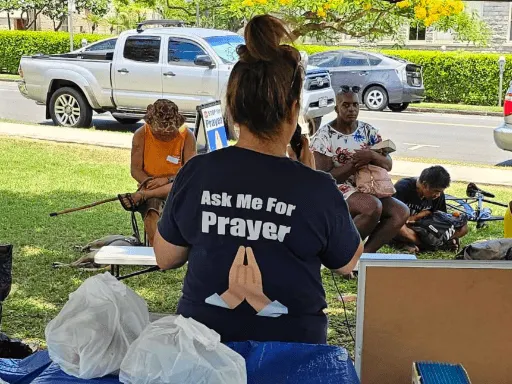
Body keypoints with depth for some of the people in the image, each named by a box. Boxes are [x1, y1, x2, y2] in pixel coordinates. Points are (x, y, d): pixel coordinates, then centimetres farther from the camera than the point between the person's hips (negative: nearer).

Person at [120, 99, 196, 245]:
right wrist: (150, 183, -21)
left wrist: (167, 180, -25)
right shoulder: (141, 135, -1)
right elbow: (135, 170, -1)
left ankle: (139, 196, -38)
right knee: (151, 216, -35)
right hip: (150, 189, 0)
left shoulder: (187, 136, -4)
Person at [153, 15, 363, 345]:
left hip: (204, 338, 2)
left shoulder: (196, 174, -13)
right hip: (291, 343, -1)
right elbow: (347, 264, 1)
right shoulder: (318, 190, -19)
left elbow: (166, 258, 1)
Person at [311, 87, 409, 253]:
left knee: (401, 212, -18)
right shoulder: (324, 135, -9)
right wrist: (355, 163, -24)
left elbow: (388, 165, 1)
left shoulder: (368, 131, 6)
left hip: (366, 189, 6)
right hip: (336, 191, -6)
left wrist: (372, 155, -21)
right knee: (373, 207, -35)